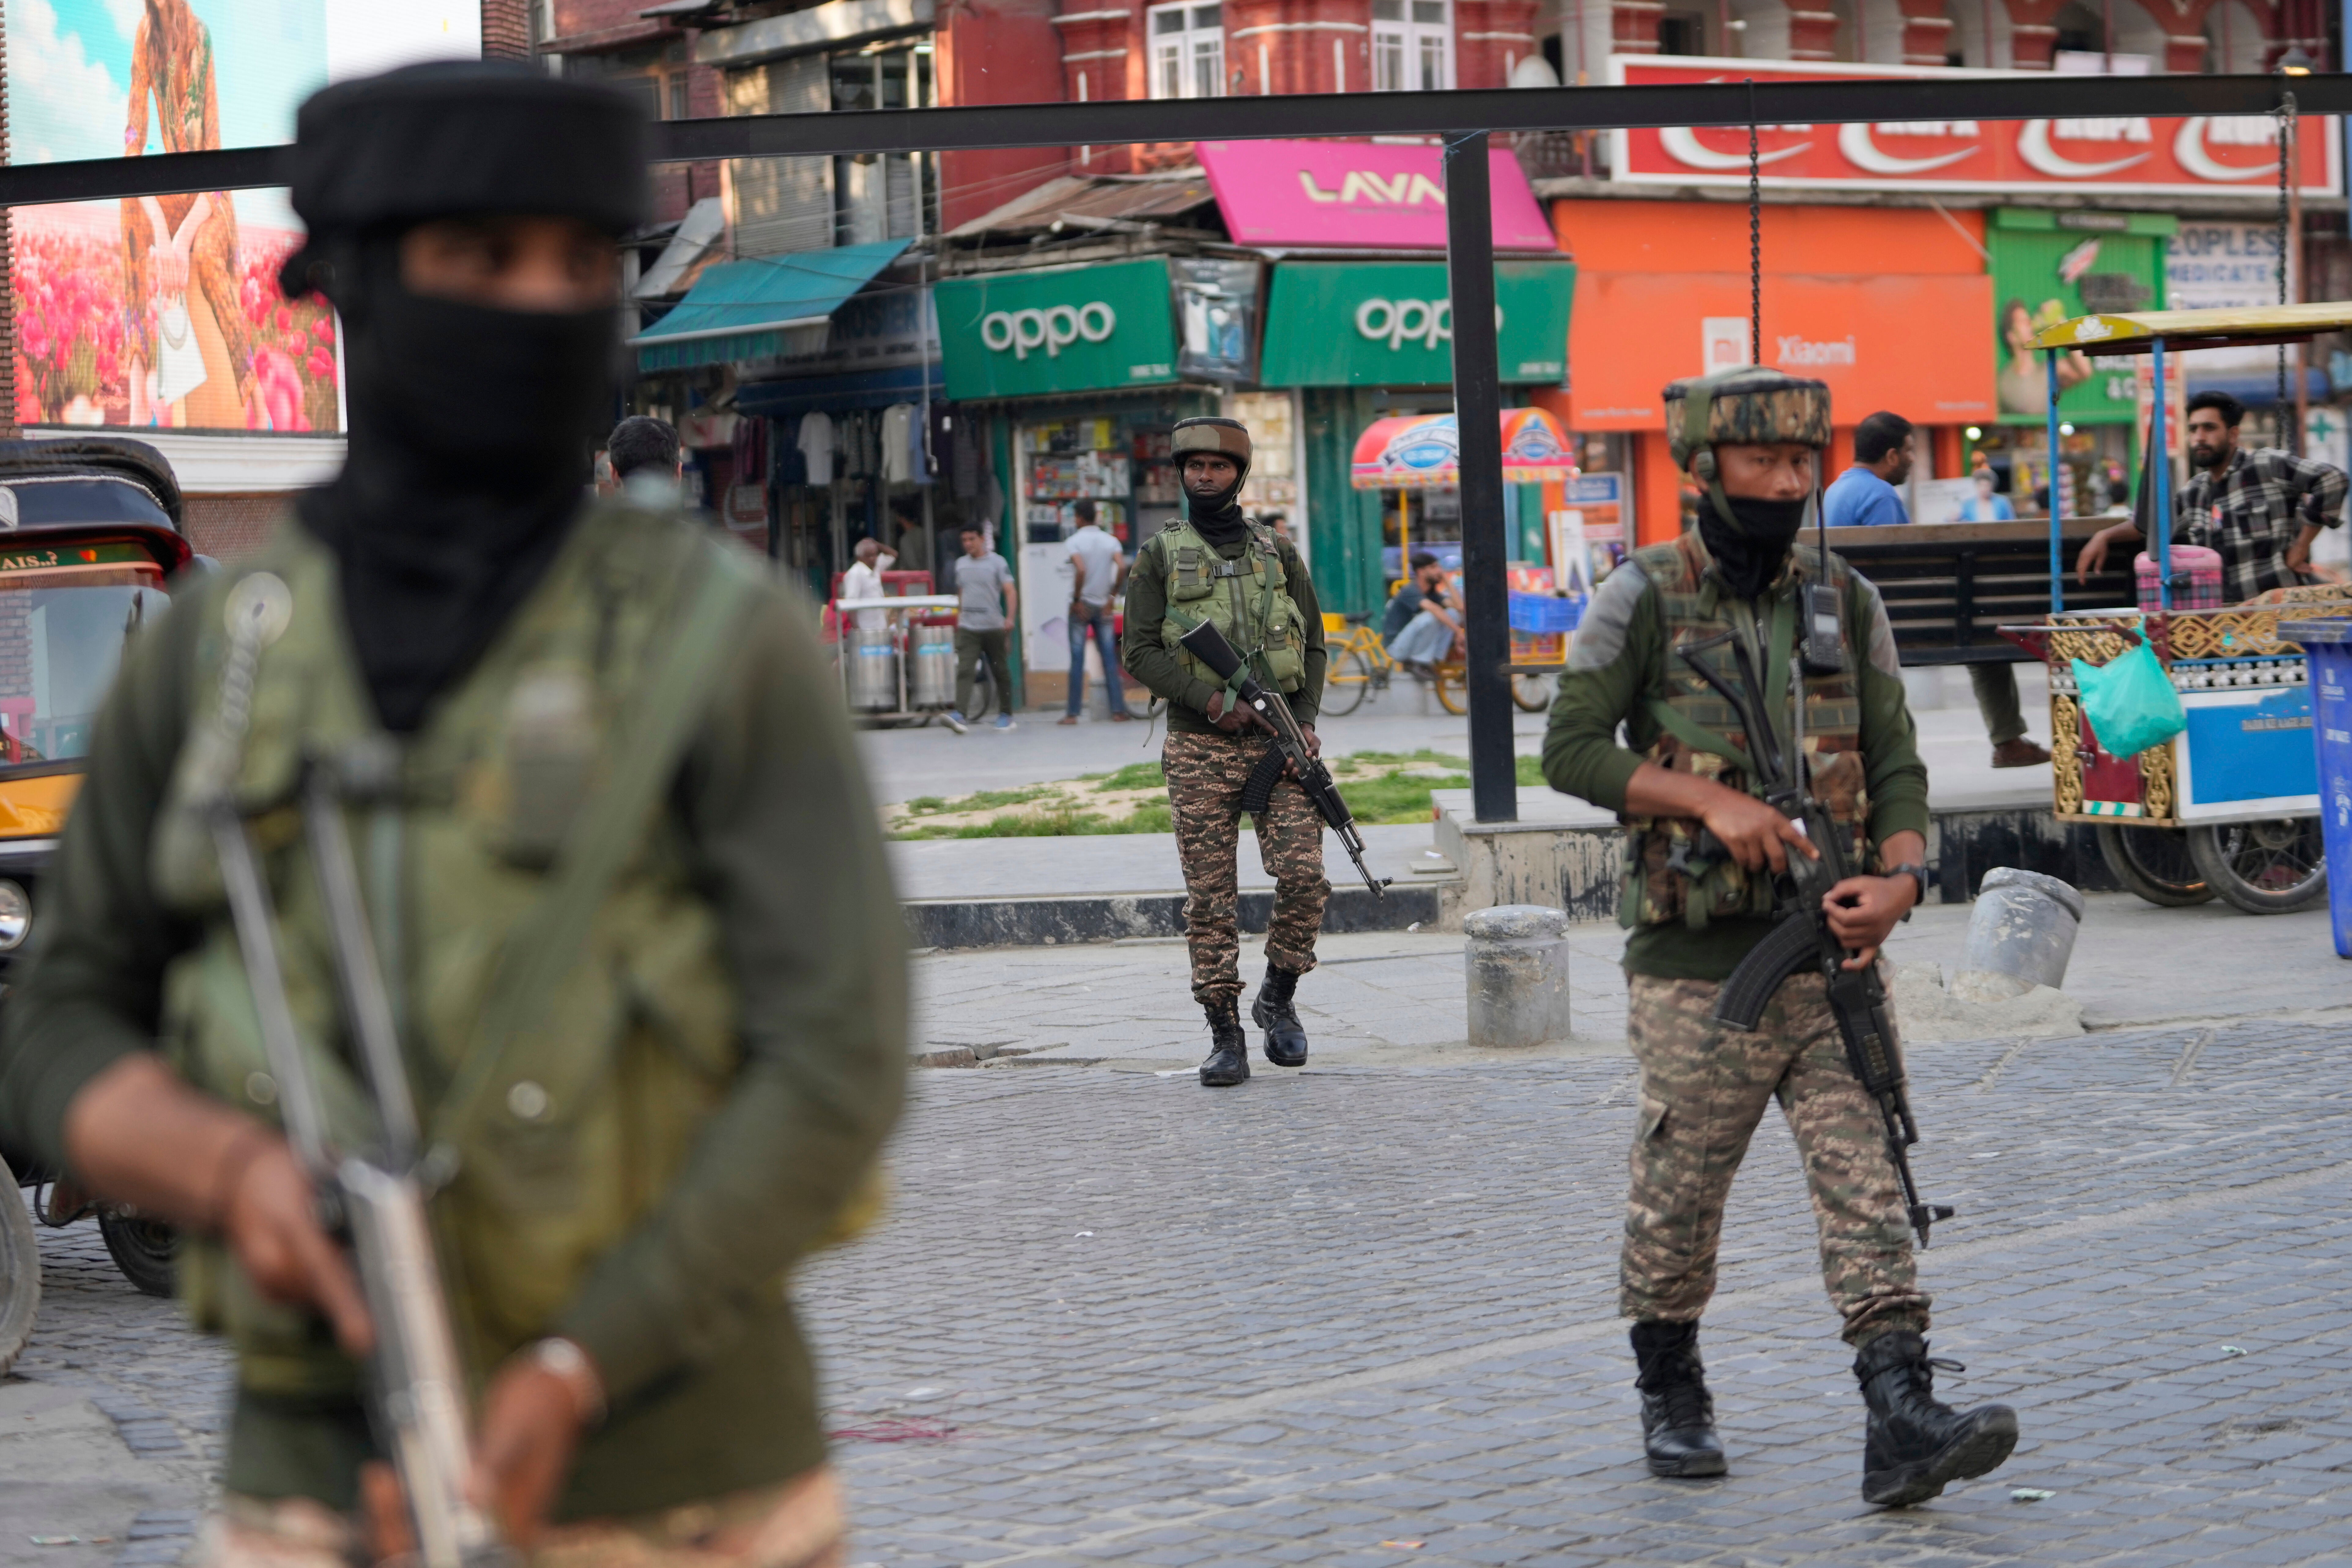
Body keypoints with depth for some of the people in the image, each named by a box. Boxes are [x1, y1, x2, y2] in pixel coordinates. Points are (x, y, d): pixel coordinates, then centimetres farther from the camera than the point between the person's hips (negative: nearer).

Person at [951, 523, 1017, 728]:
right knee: (964, 671, -14)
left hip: (994, 627, -3)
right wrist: (959, 618, 24)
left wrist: (1011, 618, -24)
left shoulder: (997, 562, -3)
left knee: (1001, 673, 8)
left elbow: (1011, 592, -10)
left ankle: (1005, 715, 20)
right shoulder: (961, 564, 11)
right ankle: (960, 714, -24)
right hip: (968, 629, 3)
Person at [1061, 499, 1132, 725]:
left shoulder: (1076, 541, -8)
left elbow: (1081, 570, -23)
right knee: (1110, 659, 5)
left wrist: (1077, 600, -14)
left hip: (1081, 606, -3)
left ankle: (1073, 713, 0)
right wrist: (1112, 596, -2)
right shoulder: (1111, 541, 4)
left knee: (1077, 661, -1)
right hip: (1102, 606, 3)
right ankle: (1118, 710, 1)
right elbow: (1122, 568, -11)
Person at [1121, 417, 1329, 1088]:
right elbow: (1141, 652, -1)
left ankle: (1279, 999, 10)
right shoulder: (1159, 556, 5)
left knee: (1303, 876, -12)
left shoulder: (1277, 552, 12)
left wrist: (1305, 723, -3)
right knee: (1211, 899, -2)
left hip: (1279, 745, 1)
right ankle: (1225, 1035, 4)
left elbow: (1314, 646, 13)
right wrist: (1209, 699, -14)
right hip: (1201, 750, -1)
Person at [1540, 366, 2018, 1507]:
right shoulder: (1644, 599, -4)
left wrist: (1900, 877, -12)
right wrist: (1713, 801, -17)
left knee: (1865, 1186, -6)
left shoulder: (1847, 603, 8)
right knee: (1677, 1200, 7)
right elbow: (1571, 749, -7)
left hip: (1829, 954, 3)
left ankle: (1902, 1423, -13)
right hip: (1698, 965, -3)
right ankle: (1670, 1401, 27)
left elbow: (1895, 762, 7)